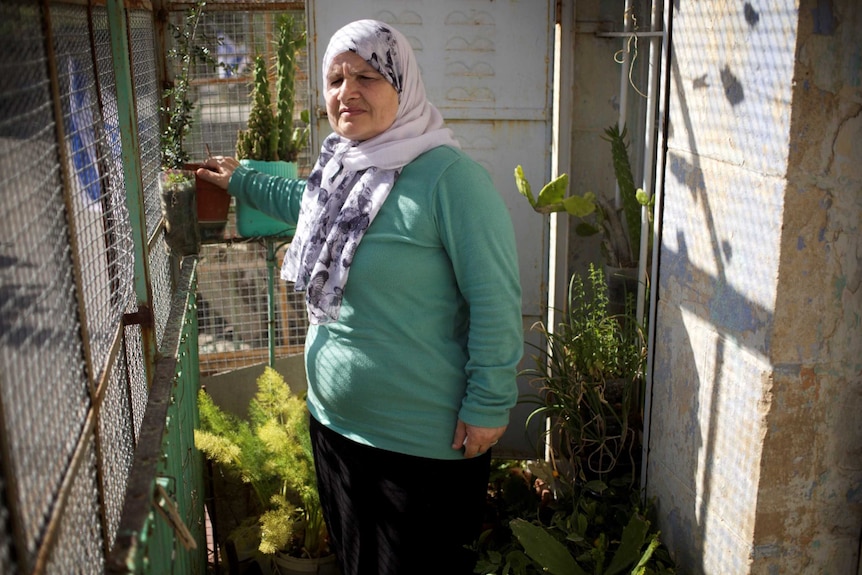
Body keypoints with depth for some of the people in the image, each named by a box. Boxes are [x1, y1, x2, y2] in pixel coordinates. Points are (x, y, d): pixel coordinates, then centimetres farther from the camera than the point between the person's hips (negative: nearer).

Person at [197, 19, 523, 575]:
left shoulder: (450, 177, -21)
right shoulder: (338, 169, 4)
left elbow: (496, 303, -21)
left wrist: (488, 405, -19)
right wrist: (240, 180, 32)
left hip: (425, 443, -7)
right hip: (334, 422, 8)